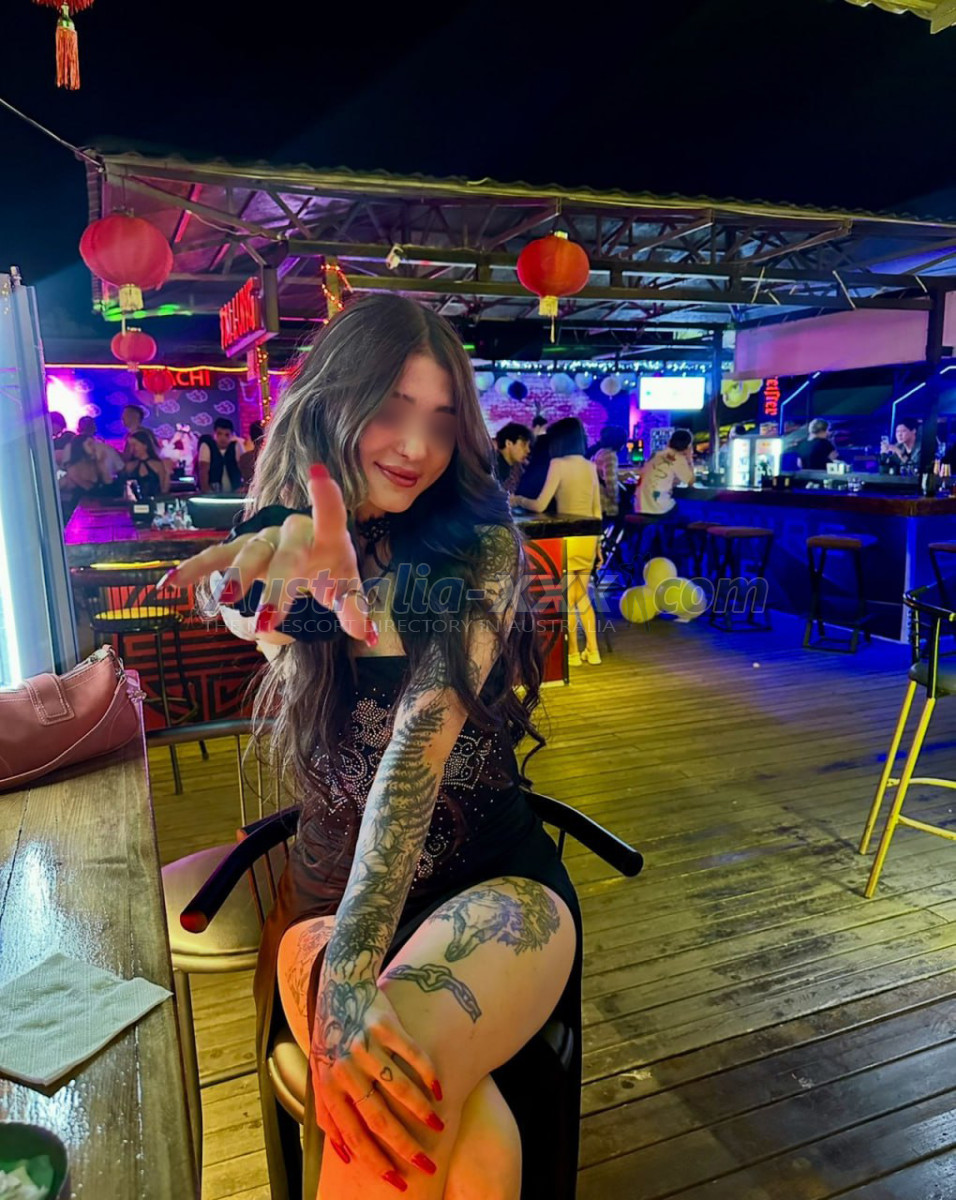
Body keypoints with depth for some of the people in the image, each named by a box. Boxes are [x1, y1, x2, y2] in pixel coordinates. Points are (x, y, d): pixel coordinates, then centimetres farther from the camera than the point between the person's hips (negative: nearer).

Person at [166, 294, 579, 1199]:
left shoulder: (478, 540, -10)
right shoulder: (274, 547, 3)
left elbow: (426, 732, -23)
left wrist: (352, 971, -33)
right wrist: (328, 571, -41)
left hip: (490, 886, -1)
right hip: (329, 896, 2)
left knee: (393, 1078, -33)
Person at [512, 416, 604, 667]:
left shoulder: (558, 464, -10)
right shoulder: (591, 466, 8)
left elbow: (540, 505, -13)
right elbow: (597, 510, 11)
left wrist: (517, 500, 5)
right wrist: (598, 542, 19)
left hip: (568, 537, -6)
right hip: (588, 537, 6)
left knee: (567, 598, 5)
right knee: (582, 596, 17)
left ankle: (573, 653, 11)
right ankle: (592, 650, 18)